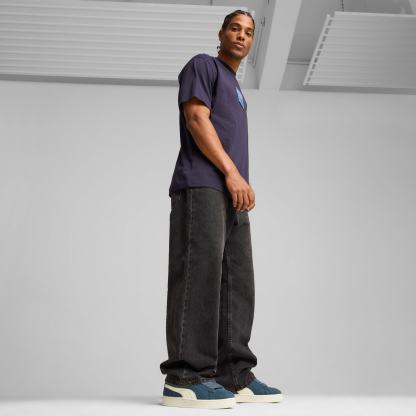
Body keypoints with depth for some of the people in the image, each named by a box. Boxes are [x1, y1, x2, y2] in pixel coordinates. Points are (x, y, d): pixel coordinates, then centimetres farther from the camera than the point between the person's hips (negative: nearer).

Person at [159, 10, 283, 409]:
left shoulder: (235, 89, 34)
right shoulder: (202, 65, 11)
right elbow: (196, 119, -6)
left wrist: (241, 185, 11)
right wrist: (233, 173, -13)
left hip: (231, 195, 8)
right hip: (201, 186, -8)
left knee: (237, 283, -1)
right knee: (199, 273, -17)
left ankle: (234, 376, 0)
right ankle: (184, 377, -16)